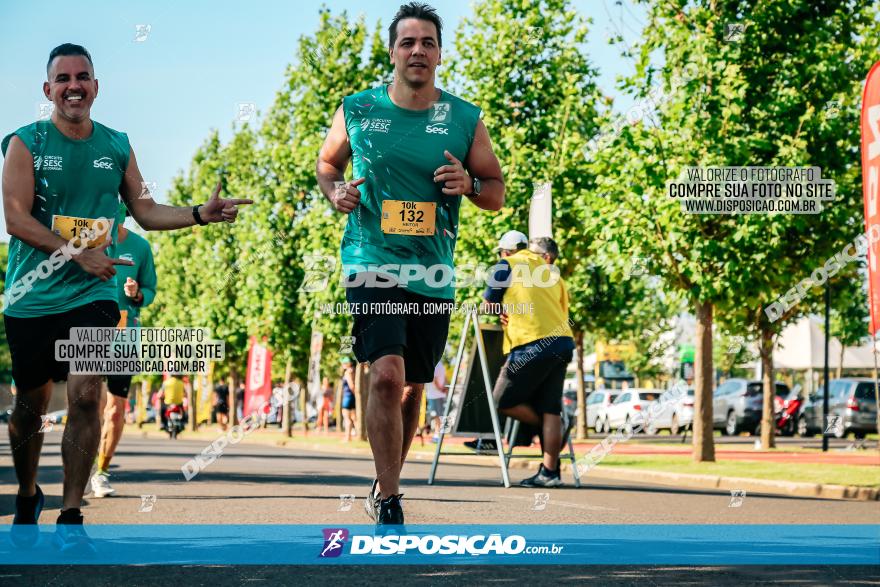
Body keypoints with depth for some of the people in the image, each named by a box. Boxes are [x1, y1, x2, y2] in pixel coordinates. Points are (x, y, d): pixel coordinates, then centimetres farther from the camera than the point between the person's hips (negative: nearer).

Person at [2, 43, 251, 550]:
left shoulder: (117, 146, 8)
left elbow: (146, 211, 12)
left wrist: (201, 214, -3)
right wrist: (79, 254, -18)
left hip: (92, 296, 1)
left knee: (86, 396, -14)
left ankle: (71, 517, -7)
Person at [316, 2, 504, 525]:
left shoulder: (465, 119, 3)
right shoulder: (357, 110, 2)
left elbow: (498, 194, 10)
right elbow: (327, 163, 19)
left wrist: (469, 184, -11)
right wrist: (336, 192, -3)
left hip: (433, 274, 3)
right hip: (373, 262, -3)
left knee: (413, 387, 13)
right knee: (387, 374, -21)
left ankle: (385, 485, 34)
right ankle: (389, 501, -13)